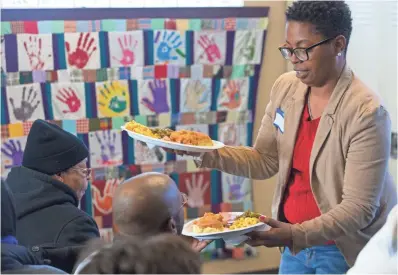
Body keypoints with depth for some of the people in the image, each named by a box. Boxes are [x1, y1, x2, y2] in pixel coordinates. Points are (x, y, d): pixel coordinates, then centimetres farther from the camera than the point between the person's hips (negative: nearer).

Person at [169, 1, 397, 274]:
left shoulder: (366, 113, -22)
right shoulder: (286, 87, -3)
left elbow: (359, 208, -23)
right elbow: (264, 162, 3)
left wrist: (297, 235, -34)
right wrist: (208, 154, -12)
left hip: (344, 252, -5)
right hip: (295, 242, 6)